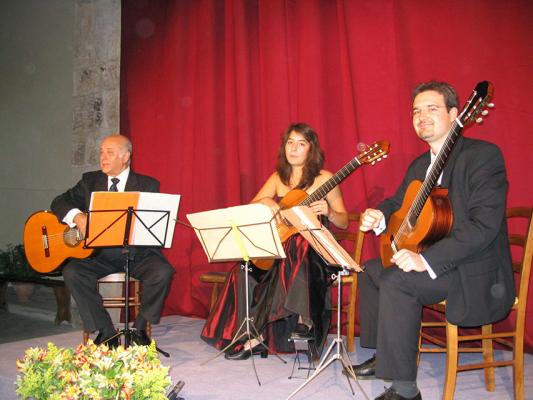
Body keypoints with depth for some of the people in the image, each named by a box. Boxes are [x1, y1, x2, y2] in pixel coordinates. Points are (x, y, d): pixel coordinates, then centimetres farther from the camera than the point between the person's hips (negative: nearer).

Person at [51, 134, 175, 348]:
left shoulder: (148, 185, 2)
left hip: (138, 252, -2)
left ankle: (140, 328, -5)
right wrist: (78, 217, -15)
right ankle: (106, 333, -11)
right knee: (72, 272, -24)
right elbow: (60, 201, 7)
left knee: (162, 272, -29)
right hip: (99, 254, 3)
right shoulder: (90, 181, 11)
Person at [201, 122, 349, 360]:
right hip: (281, 247, 4)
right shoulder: (278, 178, 13)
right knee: (245, 270, -23)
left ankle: (304, 321, -29)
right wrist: (265, 202, -12)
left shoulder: (323, 179, 1)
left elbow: (344, 222, 2)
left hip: (313, 250, -4)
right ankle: (254, 336, -21)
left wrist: (328, 212, -20)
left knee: (293, 257, -38)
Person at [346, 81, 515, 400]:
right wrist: (380, 216, -6)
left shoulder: (483, 155, -16)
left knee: (396, 282, -28)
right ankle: (384, 356, 22)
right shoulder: (420, 165, 12)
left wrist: (427, 260, -33)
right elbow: (399, 203, 20)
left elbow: (484, 225, -26)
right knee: (371, 270, 12)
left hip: (477, 271, -9)